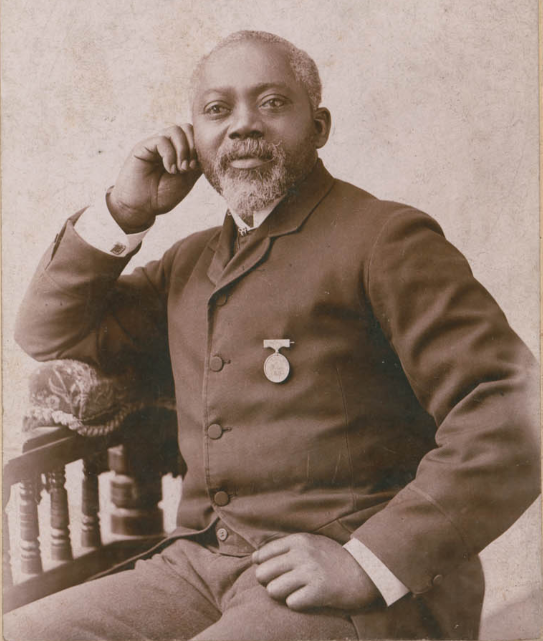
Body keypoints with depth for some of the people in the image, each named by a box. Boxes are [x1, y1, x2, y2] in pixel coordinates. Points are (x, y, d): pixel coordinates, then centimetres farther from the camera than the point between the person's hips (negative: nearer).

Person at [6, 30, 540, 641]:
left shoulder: (386, 237, -4)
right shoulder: (191, 263, 18)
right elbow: (51, 333, 20)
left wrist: (368, 563, -18)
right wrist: (126, 211, 7)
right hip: (199, 563, 6)